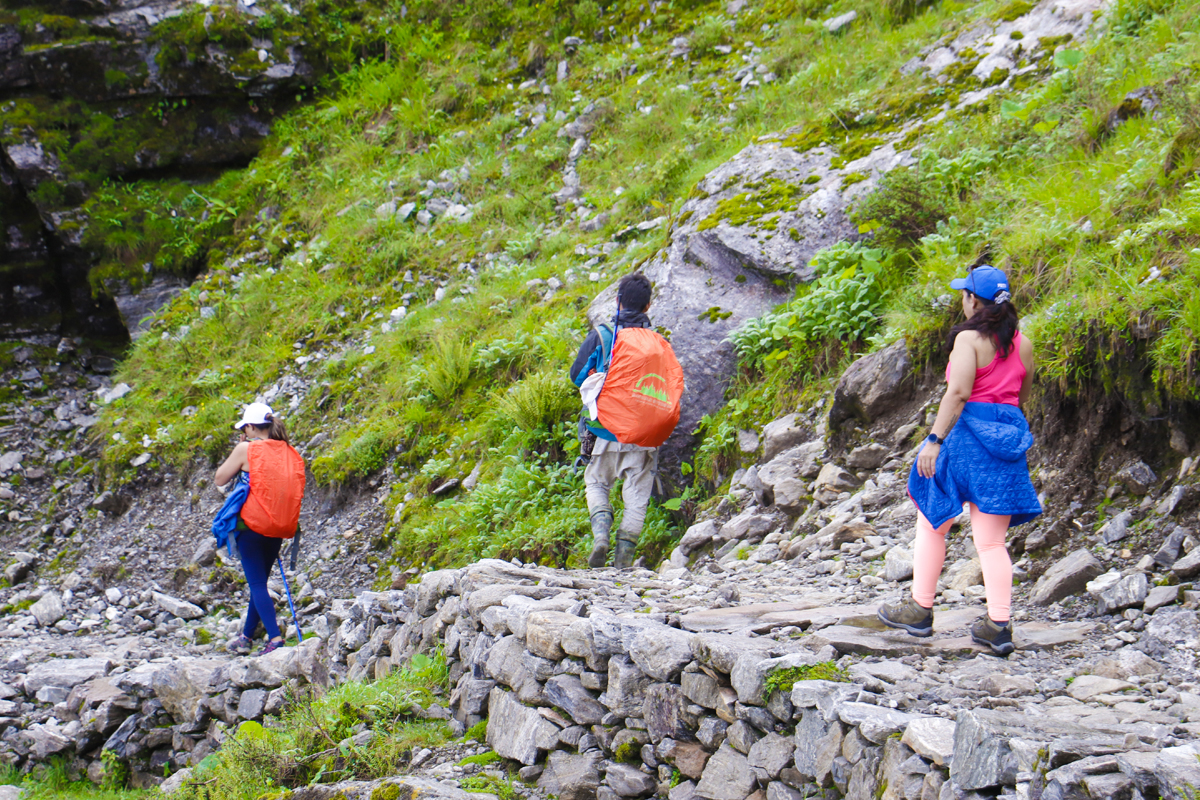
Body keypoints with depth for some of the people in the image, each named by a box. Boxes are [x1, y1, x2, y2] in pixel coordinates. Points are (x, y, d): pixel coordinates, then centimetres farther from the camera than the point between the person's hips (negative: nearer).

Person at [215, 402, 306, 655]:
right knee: (259, 582, 19)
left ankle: (275, 638, -18)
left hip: (252, 526, -6)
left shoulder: (247, 449, -8)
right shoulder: (290, 452, 8)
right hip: (282, 528, 6)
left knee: (257, 584, -4)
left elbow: (220, 479, 3)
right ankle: (247, 637, 28)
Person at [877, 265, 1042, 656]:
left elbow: (958, 393, -19)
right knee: (991, 540, 5)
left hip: (969, 432, -5)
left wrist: (935, 440, -20)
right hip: (1009, 439, 5)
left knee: (931, 523, 11)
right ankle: (999, 624, -2)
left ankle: (920, 610, 13)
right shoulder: (1023, 345, 9)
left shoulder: (969, 339, -9)